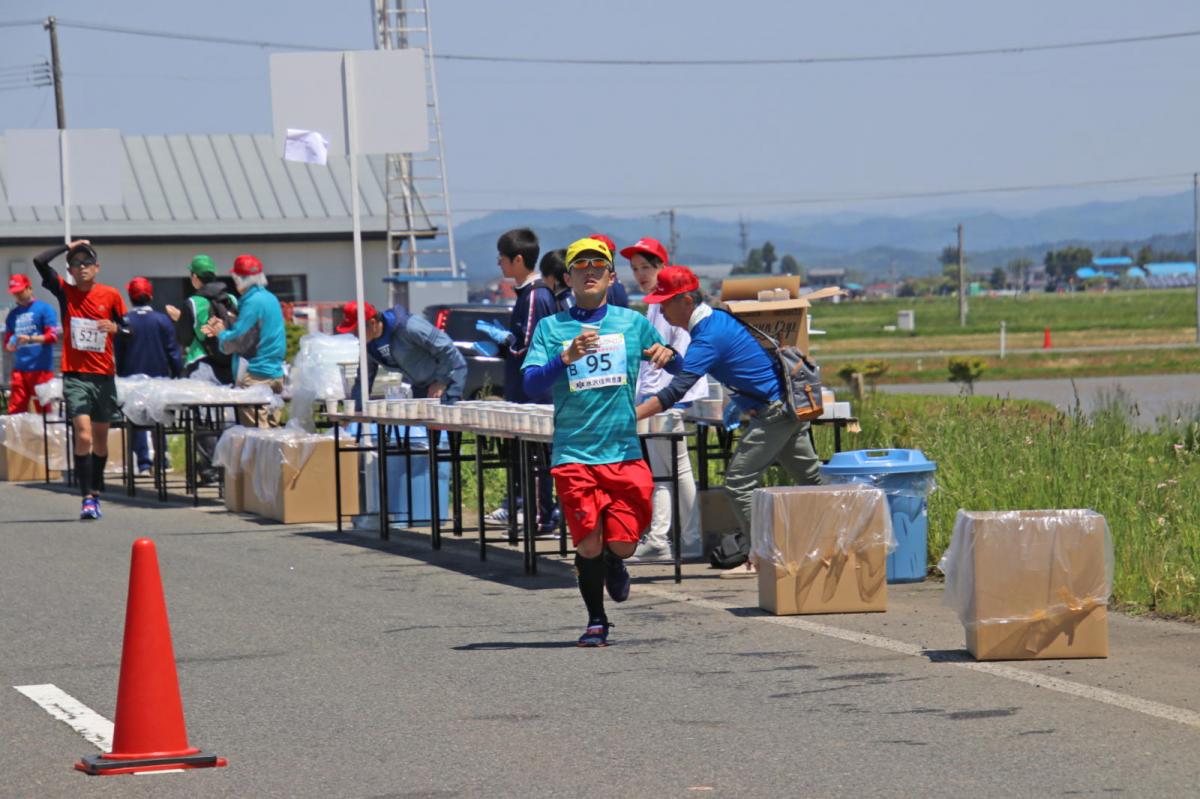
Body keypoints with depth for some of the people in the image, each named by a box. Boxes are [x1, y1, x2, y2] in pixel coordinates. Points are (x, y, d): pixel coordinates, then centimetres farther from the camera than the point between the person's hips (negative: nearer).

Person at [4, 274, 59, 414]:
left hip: (41, 369, -5)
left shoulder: (44, 309, 0)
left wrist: (30, 339, -20)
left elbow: (52, 336, -7)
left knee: (43, 409, -6)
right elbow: (7, 341, 21)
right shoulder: (13, 314, 17)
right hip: (19, 369, 5)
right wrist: (10, 346, -3)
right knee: (15, 410, -1)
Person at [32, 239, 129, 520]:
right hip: (76, 377, -2)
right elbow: (40, 261, -9)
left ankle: (96, 493, 29)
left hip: (104, 376, 2)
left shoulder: (111, 295, 3)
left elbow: (128, 331, 9)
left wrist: (115, 328, -13)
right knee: (83, 437, -15)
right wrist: (69, 246, -2)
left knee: (100, 439, 13)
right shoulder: (65, 292, 1)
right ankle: (87, 498, -15)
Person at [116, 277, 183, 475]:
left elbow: (117, 354, -1)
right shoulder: (162, 320, -3)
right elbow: (173, 351, -1)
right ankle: (161, 461, 11)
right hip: (159, 377, 2)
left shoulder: (124, 322, -7)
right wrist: (176, 375, 7)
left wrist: (120, 375, 9)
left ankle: (144, 463, -4)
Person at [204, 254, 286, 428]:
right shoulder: (271, 298, 14)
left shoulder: (252, 302, -14)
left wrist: (220, 333, 5)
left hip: (256, 376, -9)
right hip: (276, 374, 9)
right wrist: (224, 327, 14)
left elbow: (236, 340, -15)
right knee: (272, 429, 11)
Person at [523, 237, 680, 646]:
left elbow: (679, 368, 20)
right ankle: (596, 620, 16)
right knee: (589, 545, -6)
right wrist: (567, 357, -22)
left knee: (622, 543, -5)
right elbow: (531, 383, -5)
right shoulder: (550, 327, 6)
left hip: (625, 451, 1)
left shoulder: (632, 322, 11)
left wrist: (666, 355, -4)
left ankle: (614, 566, 33)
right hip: (574, 454, -1)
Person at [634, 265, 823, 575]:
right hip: (792, 408, 10)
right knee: (810, 480, 19)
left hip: (774, 414, -10)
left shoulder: (708, 337, -20)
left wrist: (630, 416, -33)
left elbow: (675, 391, -29)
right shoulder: (719, 318, 9)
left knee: (738, 483, -9)